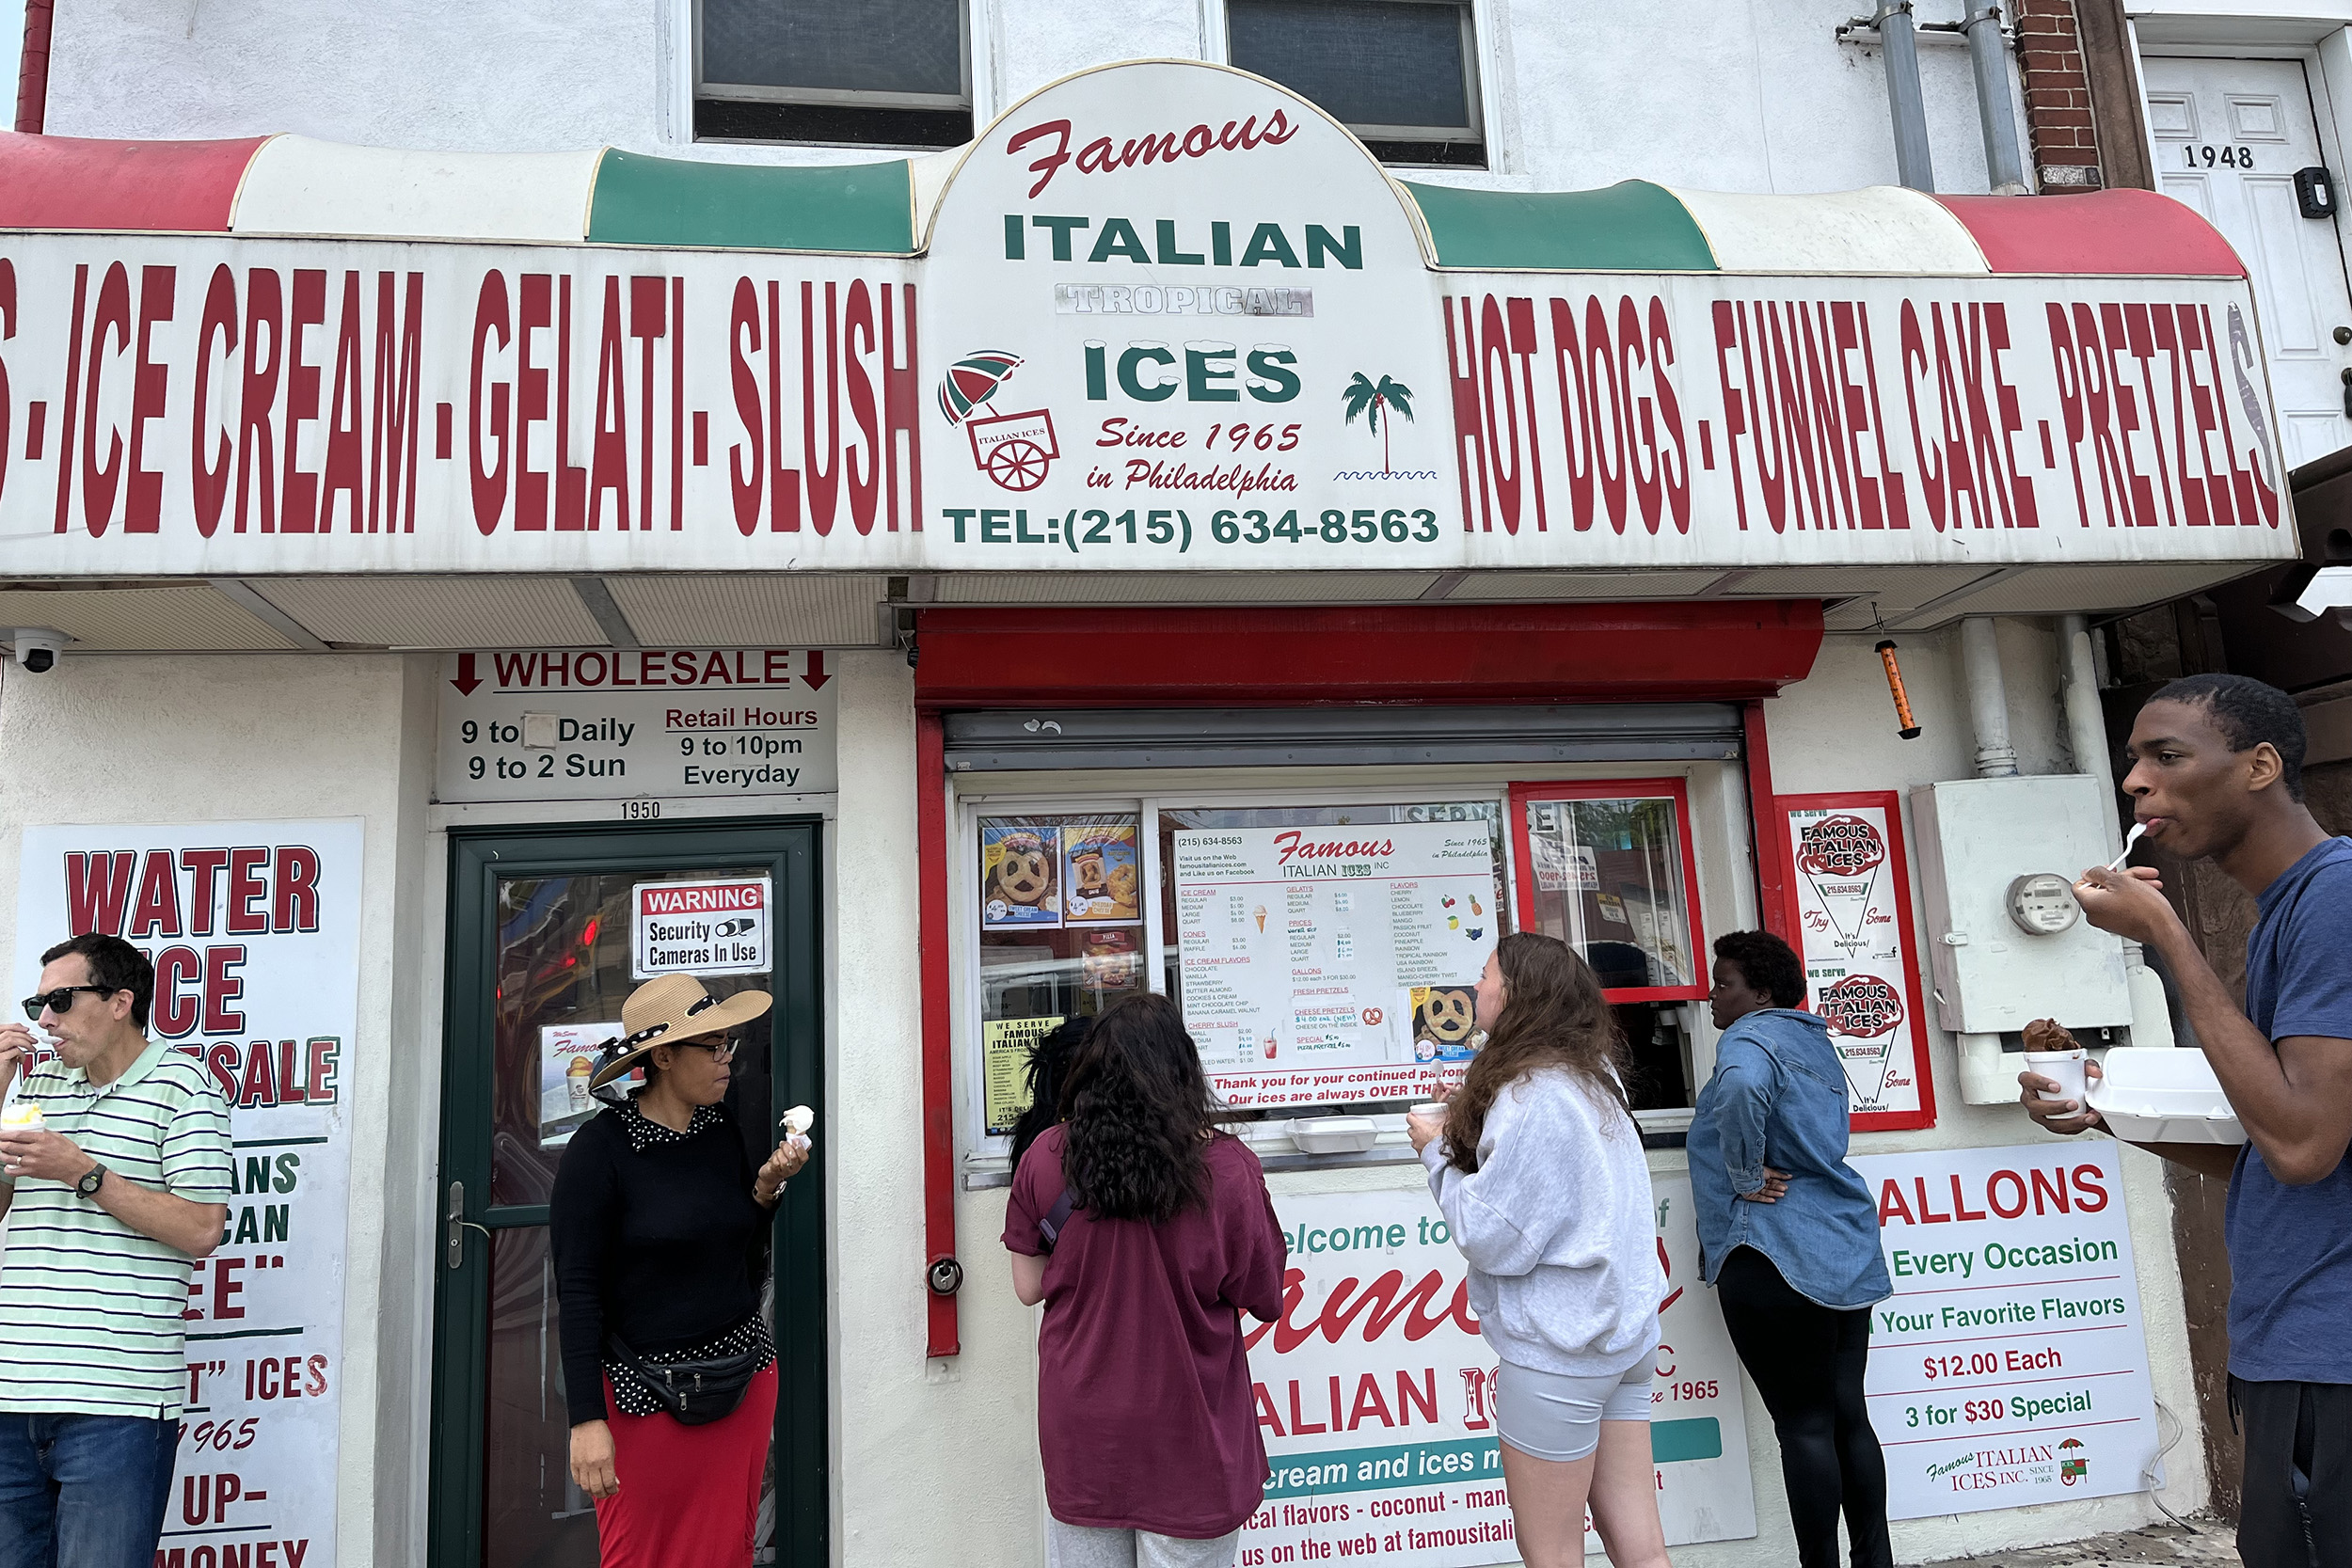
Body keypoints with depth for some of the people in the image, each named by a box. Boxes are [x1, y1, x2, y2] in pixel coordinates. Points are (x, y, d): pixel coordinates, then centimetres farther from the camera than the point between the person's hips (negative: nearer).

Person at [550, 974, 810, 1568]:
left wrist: (766, 1188, -4)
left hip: (744, 1373, 5)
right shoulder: (601, 1147, -13)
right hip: (645, 1388, -5)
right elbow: (578, 1291, -12)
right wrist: (587, 1421, -15)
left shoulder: (724, 1129, 4)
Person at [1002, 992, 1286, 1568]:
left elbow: (1029, 1287, 0)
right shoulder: (1227, 1167, -17)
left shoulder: (1044, 1158, -10)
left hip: (1078, 1433, 2)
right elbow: (1265, 1299, -5)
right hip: (1186, 1437, -2)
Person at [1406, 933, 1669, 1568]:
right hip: (1623, 1336, 9)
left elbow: (1497, 1239, -19)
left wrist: (1439, 1152, -6)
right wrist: (1467, 1135, 6)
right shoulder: (1594, 1079, 9)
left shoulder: (1533, 1095, -19)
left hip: (1557, 1349, -9)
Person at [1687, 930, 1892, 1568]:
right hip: (1848, 1252, 9)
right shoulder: (1814, 1041, 19)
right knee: (1848, 1416, 13)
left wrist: (1744, 1176, -19)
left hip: (1774, 1254, -9)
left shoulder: (1750, 1037, -9)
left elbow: (1742, 1087, -33)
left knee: (1802, 1424, -1)